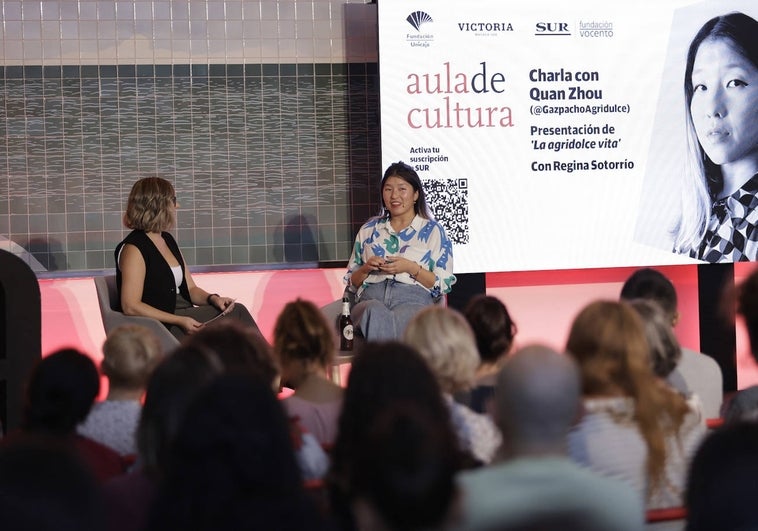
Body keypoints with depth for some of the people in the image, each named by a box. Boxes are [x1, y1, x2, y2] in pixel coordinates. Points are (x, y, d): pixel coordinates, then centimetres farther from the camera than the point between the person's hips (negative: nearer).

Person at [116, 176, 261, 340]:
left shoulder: (168, 240, 17)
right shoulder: (133, 248, -11)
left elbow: (190, 289, 18)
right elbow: (131, 307, -17)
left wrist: (213, 298, -4)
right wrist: (180, 321, -20)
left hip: (183, 316, 8)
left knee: (237, 311, -14)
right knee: (238, 314, -18)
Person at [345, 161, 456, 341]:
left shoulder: (433, 231, 14)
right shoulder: (368, 230, 24)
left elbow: (443, 284, 6)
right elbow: (351, 283, 25)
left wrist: (412, 268, -7)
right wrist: (366, 268, 3)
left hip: (413, 300, -2)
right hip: (371, 298, 2)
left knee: (400, 318, -41)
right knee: (375, 312, -39)